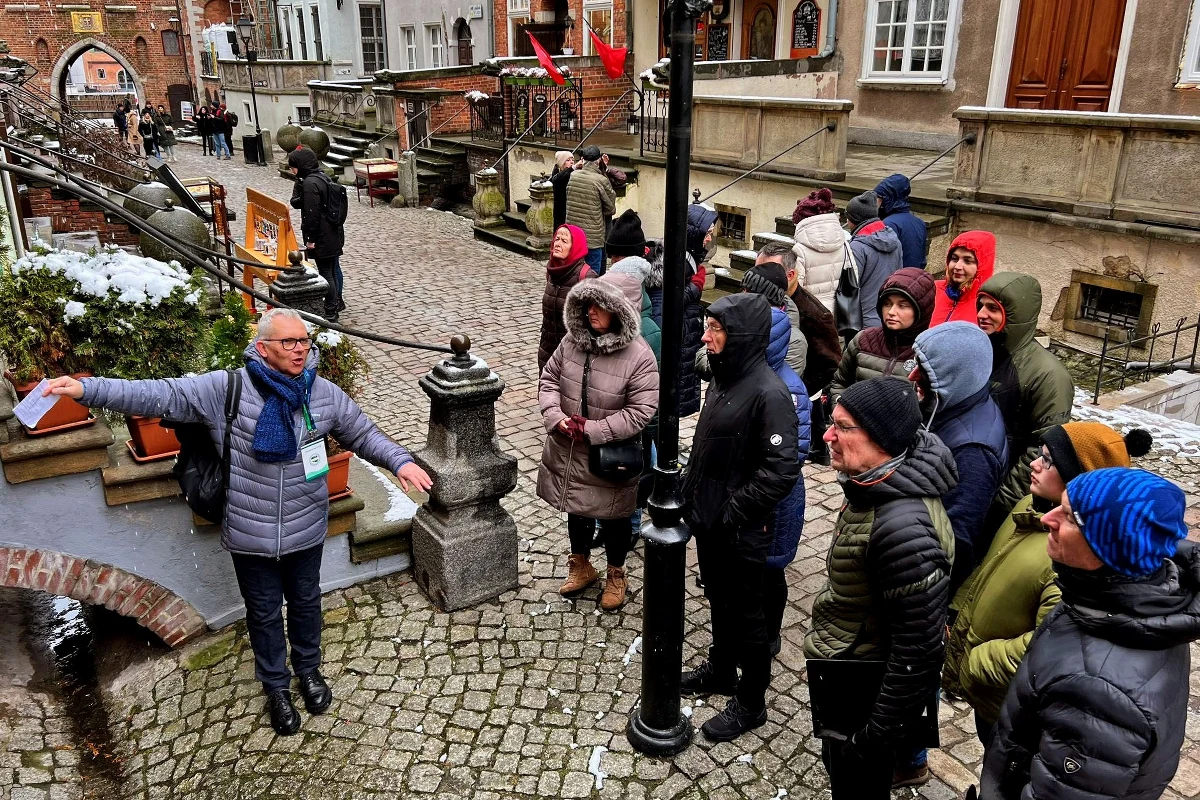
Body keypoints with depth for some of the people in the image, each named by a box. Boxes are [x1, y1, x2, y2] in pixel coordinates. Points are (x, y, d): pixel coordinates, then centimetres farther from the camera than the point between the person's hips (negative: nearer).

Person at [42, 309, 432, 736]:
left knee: (305, 603, 23)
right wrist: (87, 389, -26)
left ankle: (309, 671, 49)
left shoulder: (325, 394, -8)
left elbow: (364, 434, 4)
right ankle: (276, 688, 42)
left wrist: (400, 461, -11)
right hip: (250, 536, -2)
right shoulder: (226, 389, -16)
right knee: (264, 613, 17)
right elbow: (162, 396, -18)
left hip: (305, 532, 2)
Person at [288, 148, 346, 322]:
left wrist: (311, 239, -16)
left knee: (325, 272, -1)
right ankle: (337, 302, 34)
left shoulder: (310, 183, -19)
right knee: (334, 268, 20)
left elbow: (312, 213, -20)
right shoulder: (322, 176, 11)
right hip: (335, 233, 10)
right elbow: (297, 202, 14)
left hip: (323, 237, -10)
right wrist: (299, 181, 0)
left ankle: (331, 311, 6)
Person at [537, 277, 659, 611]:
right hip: (568, 452, 5)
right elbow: (549, 378, 4)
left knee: (612, 517, 15)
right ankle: (581, 566, 47)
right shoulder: (572, 341, -6)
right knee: (576, 510, 23)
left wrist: (593, 430, -25)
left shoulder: (639, 356, -21)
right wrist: (554, 416, -14)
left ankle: (616, 575, 40)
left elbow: (640, 412, -23)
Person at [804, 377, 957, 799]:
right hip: (842, 681, 9)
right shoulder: (872, 487, -4)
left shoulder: (903, 527, -34)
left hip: (866, 696, -9)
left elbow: (918, 649, -29)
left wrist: (874, 737, -20)